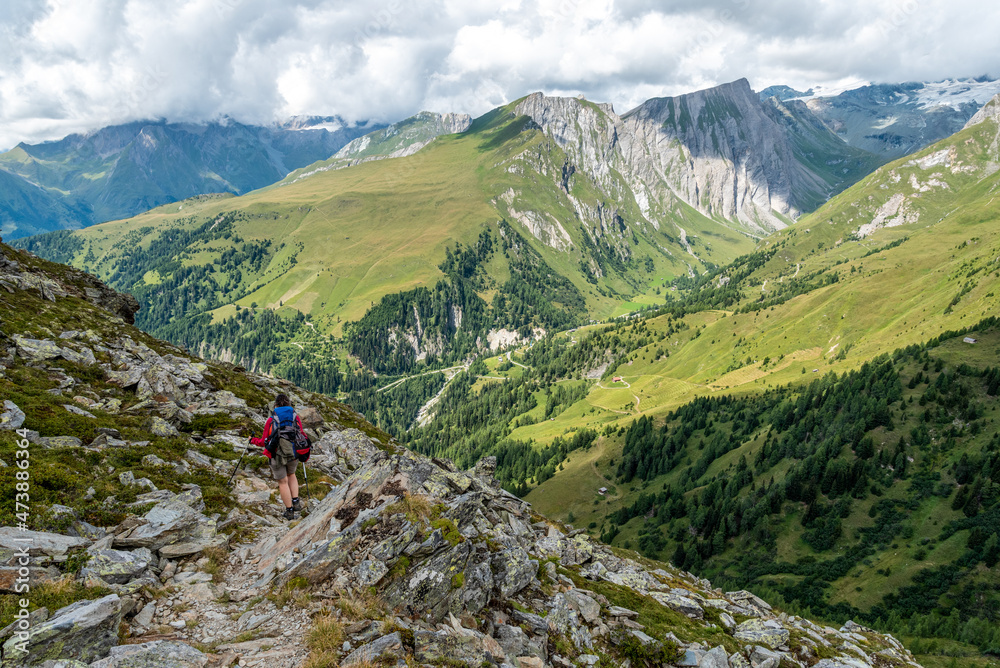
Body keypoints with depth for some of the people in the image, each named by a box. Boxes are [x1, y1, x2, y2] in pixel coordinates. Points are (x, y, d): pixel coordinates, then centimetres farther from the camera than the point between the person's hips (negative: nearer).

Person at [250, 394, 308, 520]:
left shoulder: (271, 420, -5)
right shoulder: (295, 417, 0)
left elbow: (264, 442, -2)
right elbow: (303, 436, 1)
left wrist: (253, 440, 18)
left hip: (277, 456, -3)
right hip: (293, 454, 3)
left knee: (283, 482, 12)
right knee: (291, 475, 29)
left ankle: (289, 511, 19)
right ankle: (296, 502, 18)